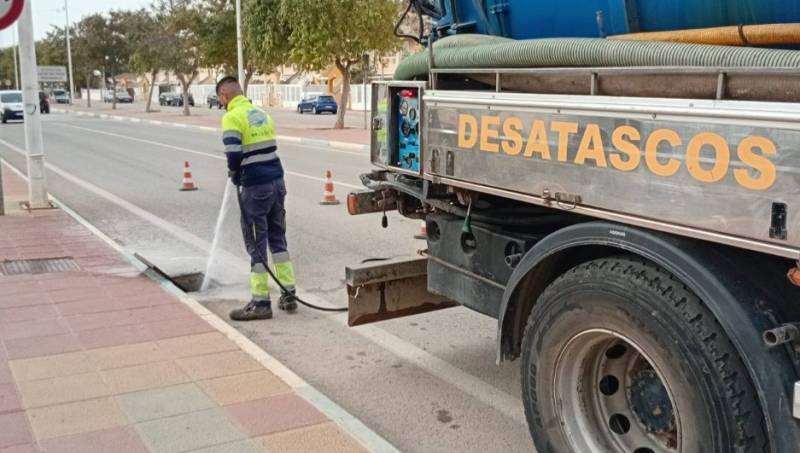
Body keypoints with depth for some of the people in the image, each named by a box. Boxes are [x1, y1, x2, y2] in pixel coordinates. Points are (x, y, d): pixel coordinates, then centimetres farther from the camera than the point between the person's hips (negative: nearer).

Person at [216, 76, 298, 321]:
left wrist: (234, 174, 2)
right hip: (277, 181, 7)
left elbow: (233, 155, -18)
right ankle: (288, 295, 21)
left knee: (256, 244, 2)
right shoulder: (262, 114, 15)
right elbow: (267, 149, 14)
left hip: (255, 187, -7)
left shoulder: (232, 118, -9)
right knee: (277, 237, 16)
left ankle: (261, 302, 7)